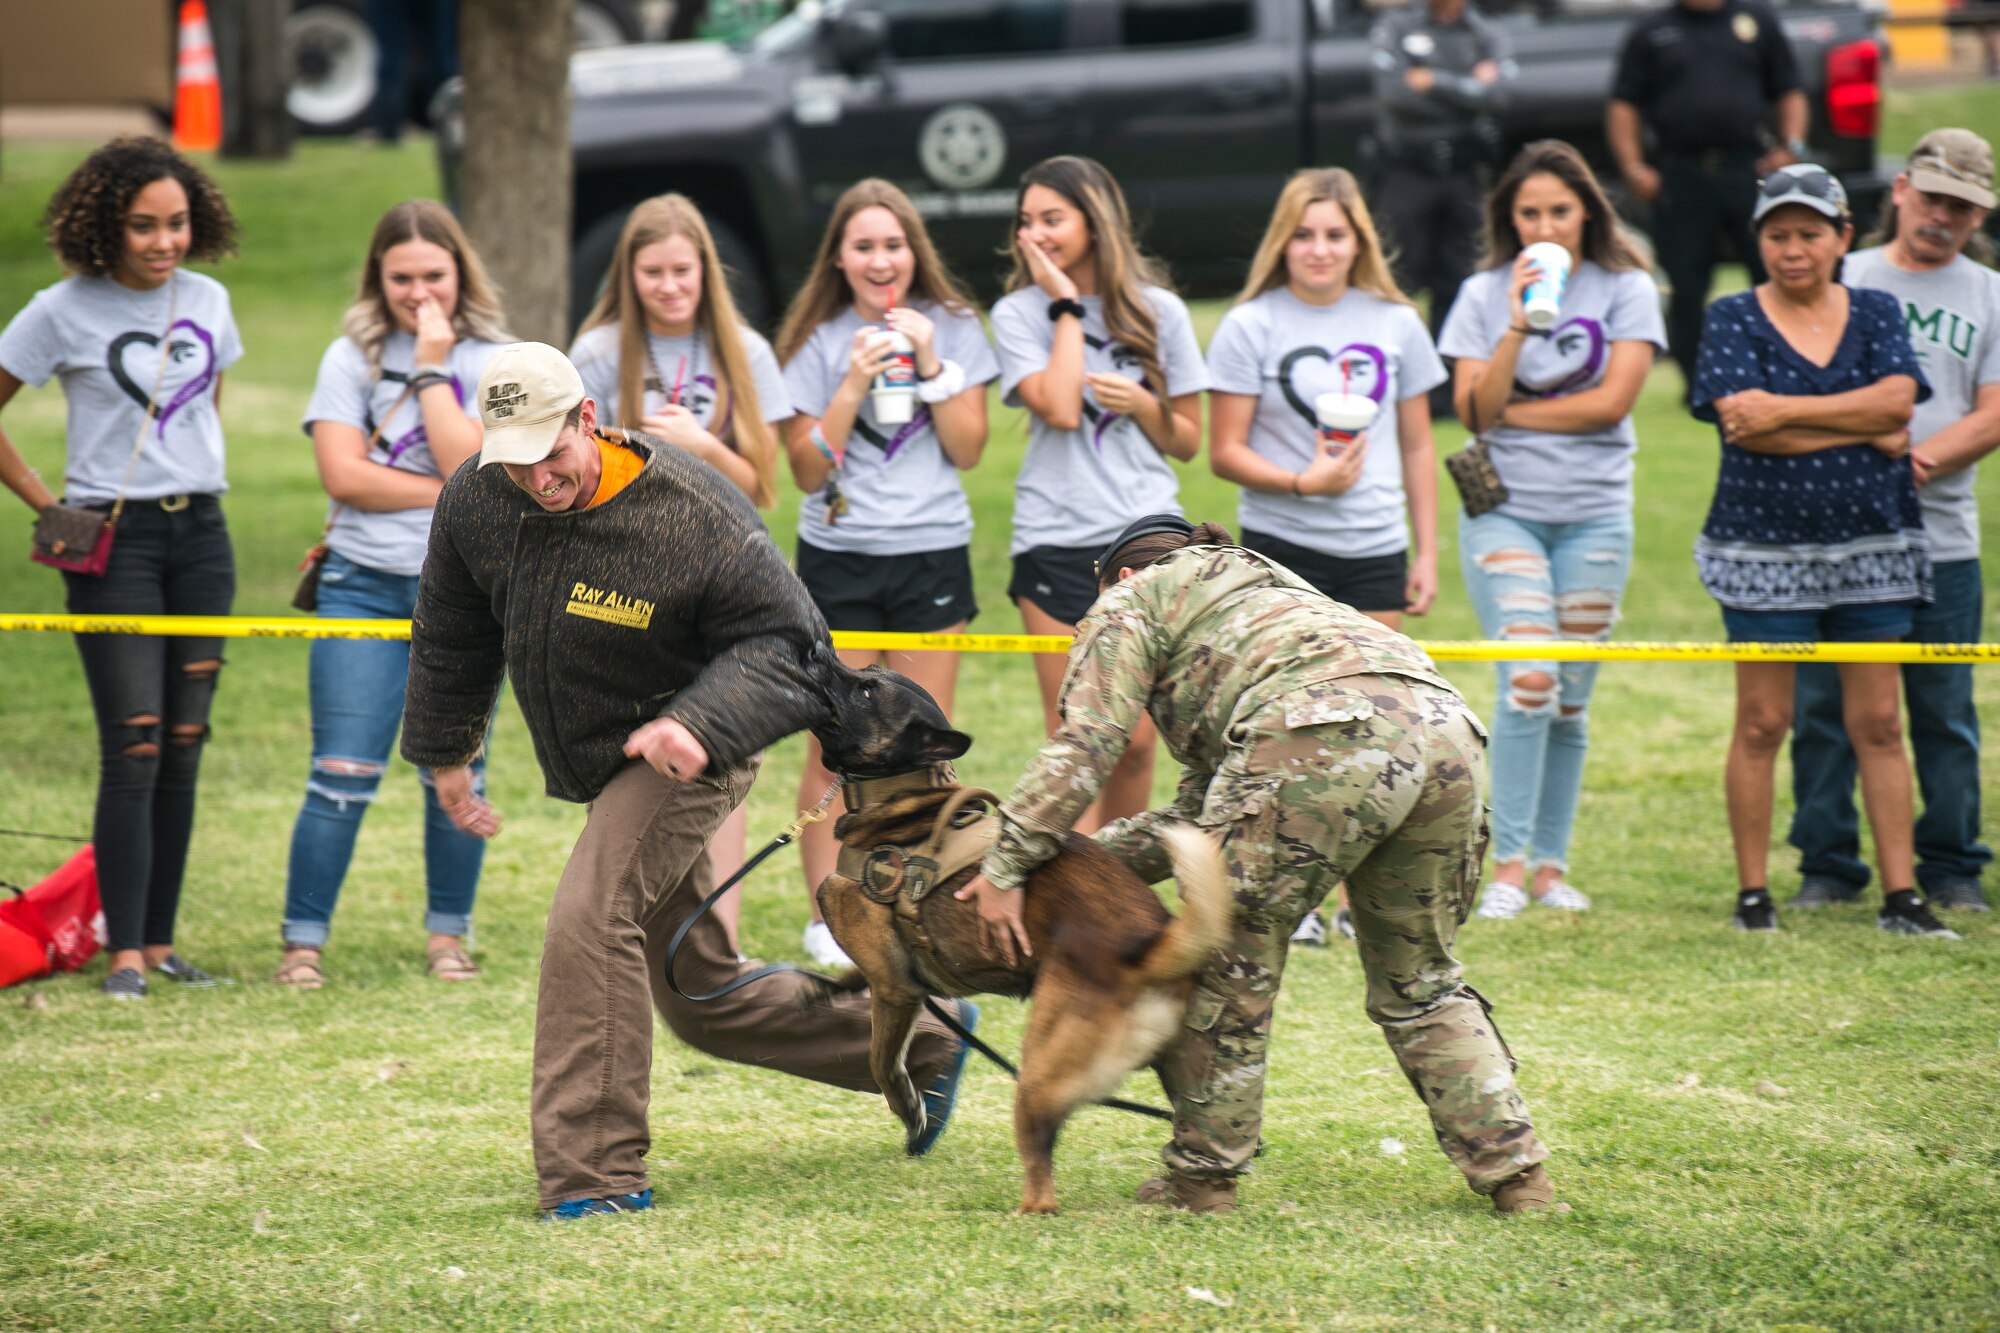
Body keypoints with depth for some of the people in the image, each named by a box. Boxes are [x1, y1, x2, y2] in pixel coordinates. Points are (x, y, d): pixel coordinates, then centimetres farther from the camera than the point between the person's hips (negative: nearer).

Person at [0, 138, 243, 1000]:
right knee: (133, 749, -11)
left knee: (184, 747, 5)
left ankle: (160, 942, 11)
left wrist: (197, 483, 14)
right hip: (113, 540, -5)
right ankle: (124, 953, -9)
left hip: (200, 535, 5)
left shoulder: (208, 301, 8)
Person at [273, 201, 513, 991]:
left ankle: (448, 933, 20)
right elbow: (343, 475, -7)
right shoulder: (353, 356, 4)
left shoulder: (495, 361, 3)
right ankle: (302, 942, -2)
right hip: (365, 585, -1)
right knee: (343, 774, -6)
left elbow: (471, 467, -12)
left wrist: (432, 367, -10)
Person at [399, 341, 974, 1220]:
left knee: (590, 921, -27)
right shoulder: (475, 502, -8)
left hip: (684, 757, -7)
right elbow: (451, 637, 11)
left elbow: (786, 643, -21)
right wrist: (445, 753, 19)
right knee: (701, 995, 14)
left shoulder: (695, 517, -25)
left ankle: (592, 1174, -23)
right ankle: (916, 1040, 32)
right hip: (601, 774, 7)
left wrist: (700, 723, -37)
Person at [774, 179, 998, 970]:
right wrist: (853, 384, -14)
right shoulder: (820, 340, 1)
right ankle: (827, 917, 5)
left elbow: (968, 450, 0)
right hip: (837, 559, -1)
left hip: (932, 554, 1)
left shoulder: (952, 328, 5)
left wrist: (929, 366, -11)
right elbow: (807, 469, -3)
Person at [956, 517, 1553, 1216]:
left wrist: (1008, 867, 10)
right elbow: (1203, 811, 40)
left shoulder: (1133, 600, 23)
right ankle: (1513, 1170, 16)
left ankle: (1203, 1175, 14)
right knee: (1418, 980, 21)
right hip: (1448, 731, 7)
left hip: (1325, 737, -7)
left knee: (1232, 960, 9)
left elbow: (1084, 744, 7)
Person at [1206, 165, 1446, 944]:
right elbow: (1225, 452, -3)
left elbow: (1417, 448, 14)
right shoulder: (1252, 327, -1)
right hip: (1279, 548, -3)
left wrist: (1427, 552, 11)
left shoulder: (1395, 324, 8)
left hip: (1374, 552, 3)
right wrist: (1301, 481, -19)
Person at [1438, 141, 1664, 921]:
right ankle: (1507, 865, -10)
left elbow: (1613, 400, -8)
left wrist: (1512, 412, -5)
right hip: (1503, 507, -1)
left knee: (1571, 700, 4)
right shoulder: (1484, 294, 4)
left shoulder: (1625, 290, 3)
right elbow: (1474, 409, -4)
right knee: (1529, 682, -15)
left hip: (1595, 513, 1)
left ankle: (1552, 866, 13)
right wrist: (1517, 329, -15)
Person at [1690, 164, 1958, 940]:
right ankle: (1753, 893, 8)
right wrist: (1864, 431, -11)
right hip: (1766, 548, -2)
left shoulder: (1877, 314, 8)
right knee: (1762, 724, -1)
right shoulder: (1732, 320, 0)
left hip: (1872, 545, 2)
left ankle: (1901, 895, 6)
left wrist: (1785, 411, -17)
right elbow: (1744, 426, -14)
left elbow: (1896, 399, -9)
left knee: (1878, 723, 3)